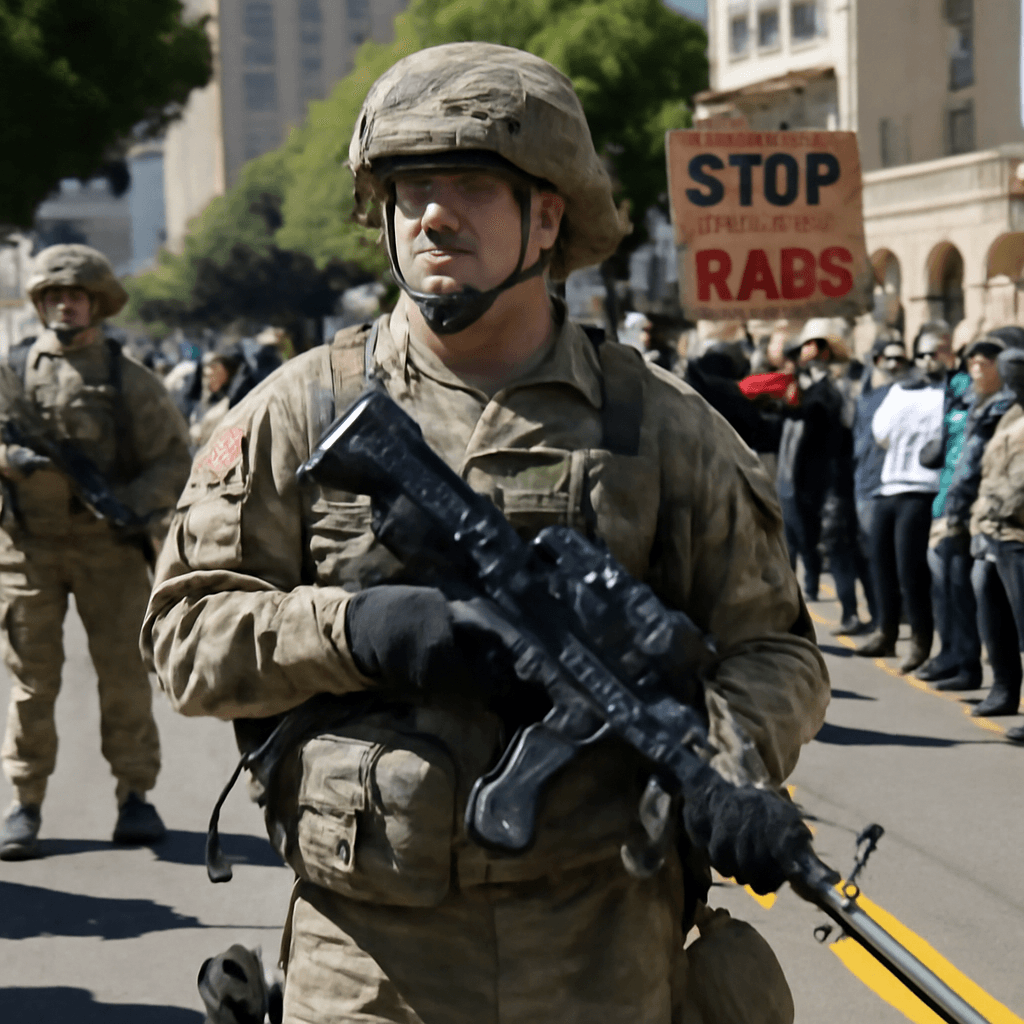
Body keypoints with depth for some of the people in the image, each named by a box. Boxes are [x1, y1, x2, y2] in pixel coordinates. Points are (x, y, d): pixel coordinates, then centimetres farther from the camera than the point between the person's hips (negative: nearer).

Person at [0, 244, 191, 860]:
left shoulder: (129, 379, 3)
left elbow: (174, 458, 3)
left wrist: (135, 504, -13)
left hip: (108, 542, -1)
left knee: (124, 670, 2)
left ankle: (135, 794, 13)